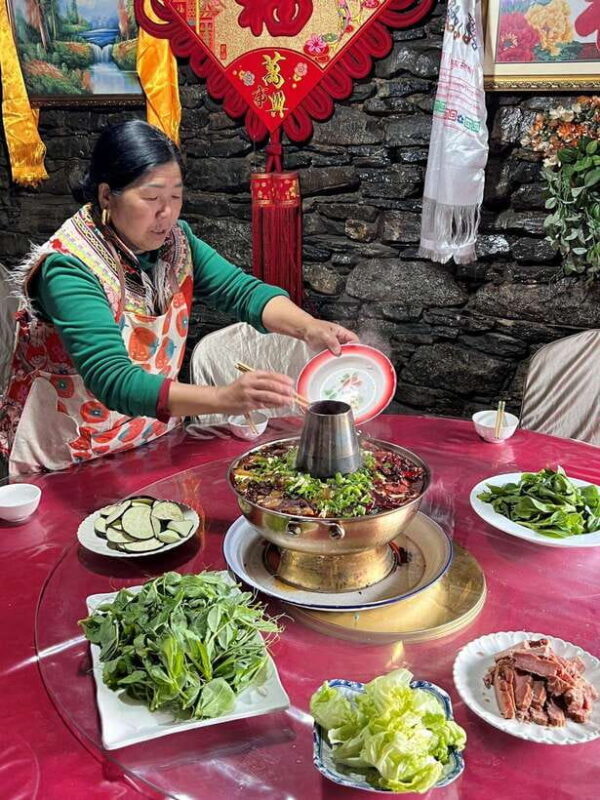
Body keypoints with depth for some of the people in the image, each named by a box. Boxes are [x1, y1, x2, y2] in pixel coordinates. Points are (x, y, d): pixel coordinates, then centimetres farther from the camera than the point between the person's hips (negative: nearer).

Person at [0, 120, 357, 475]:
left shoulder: (174, 240, -4)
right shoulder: (70, 268, -25)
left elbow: (241, 290, -11)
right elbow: (112, 379, -35)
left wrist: (309, 328, -31)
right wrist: (224, 398, -48)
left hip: (154, 444, 5)